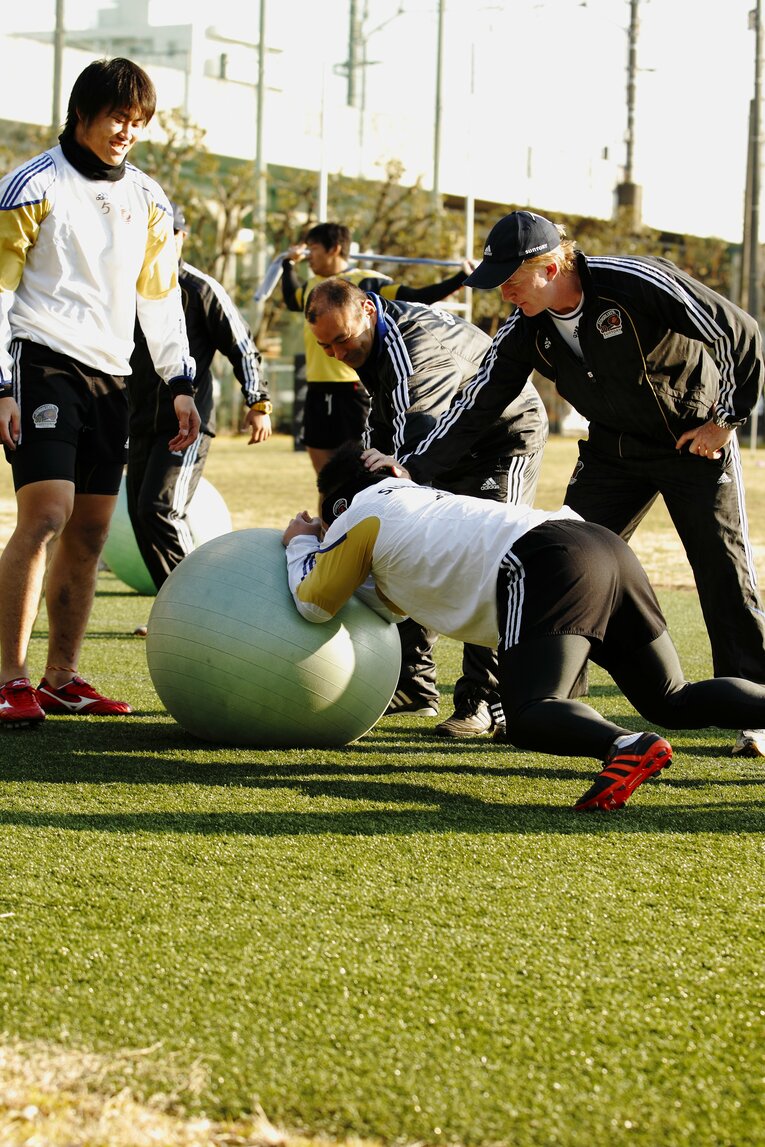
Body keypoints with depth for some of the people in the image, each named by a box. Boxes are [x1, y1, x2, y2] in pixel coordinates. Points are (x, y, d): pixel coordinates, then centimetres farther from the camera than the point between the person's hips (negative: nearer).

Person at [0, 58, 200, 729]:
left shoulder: (148, 201, 14)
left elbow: (160, 296, 20)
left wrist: (180, 383, 11)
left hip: (110, 377, 6)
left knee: (89, 533, 5)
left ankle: (63, 679, 13)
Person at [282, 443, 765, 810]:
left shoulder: (363, 512, 16)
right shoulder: (424, 499, 39)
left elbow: (313, 603, 24)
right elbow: (396, 600, 54)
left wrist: (300, 546, 42)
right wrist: (328, 548, 52)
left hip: (545, 563, -8)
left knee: (529, 716, -19)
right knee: (674, 703, 10)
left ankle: (629, 747, -48)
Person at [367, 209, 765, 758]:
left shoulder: (637, 283, -29)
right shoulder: (527, 328, -12)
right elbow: (478, 405, -8)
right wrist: (411, 469, -17)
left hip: (697, 437, -5)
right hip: (614, 446, 5)